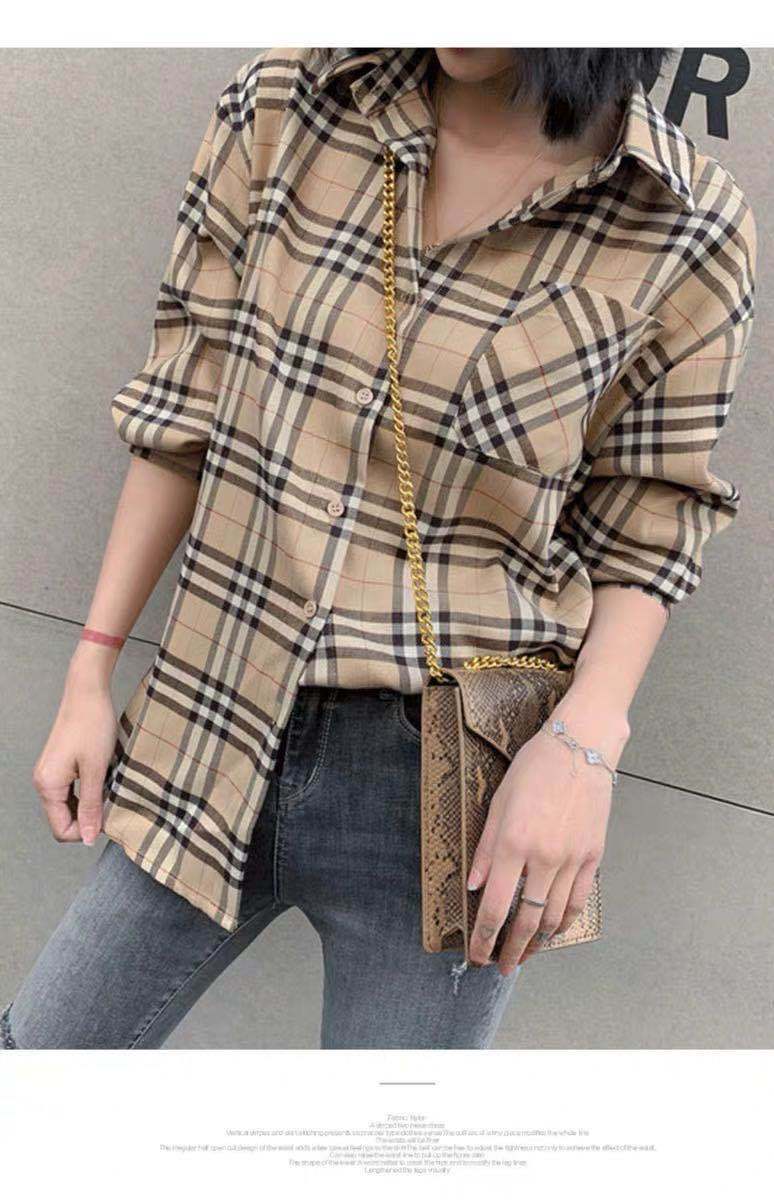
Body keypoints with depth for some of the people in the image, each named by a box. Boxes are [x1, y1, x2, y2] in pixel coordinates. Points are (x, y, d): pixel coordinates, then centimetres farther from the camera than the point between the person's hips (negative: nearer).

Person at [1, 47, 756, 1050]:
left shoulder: (692, 234, -8)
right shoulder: (281, 105, -3)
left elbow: (643, 533, 0)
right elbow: (184, 411, 2)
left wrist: (585, 742, -16)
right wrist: (92, 671, 3)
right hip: (221, 736, 3)